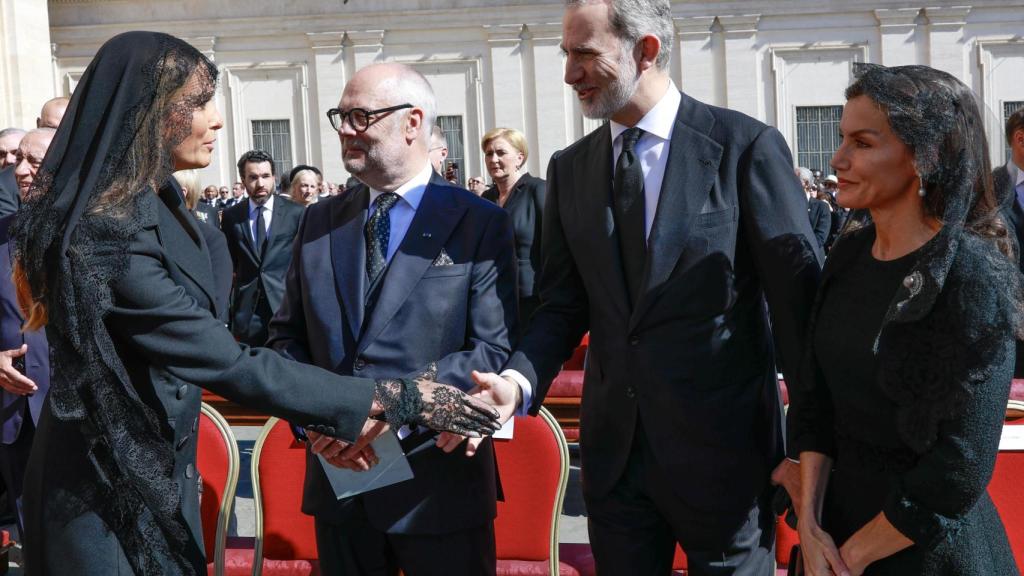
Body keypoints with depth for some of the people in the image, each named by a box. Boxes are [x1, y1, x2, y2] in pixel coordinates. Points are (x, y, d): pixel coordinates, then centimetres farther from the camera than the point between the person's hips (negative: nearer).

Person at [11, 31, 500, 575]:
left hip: (157, 470, 9)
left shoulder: (149, 202, 1)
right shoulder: (108, 236, -28)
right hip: (113, 494, -9)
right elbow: (231, 365, -31)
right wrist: (396, 400, -29)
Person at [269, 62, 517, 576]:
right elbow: (287, 335, 13)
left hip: (438, 484, -4)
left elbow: (496, 350, -12)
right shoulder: (319, 221, 9)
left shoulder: (479, 224, -6)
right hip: (336, 474, 4)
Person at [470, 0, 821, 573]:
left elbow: (799, 299, -8)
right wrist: (520, 379, -12)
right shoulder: (570, 168, 6)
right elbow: (564, 305, 7)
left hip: (723, 448, -4)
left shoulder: (746, 146, -8)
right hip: (612, 448, 4)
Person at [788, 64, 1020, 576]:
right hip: (839, 509, 6)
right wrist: (810, 521, -7)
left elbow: (960, 469, -21)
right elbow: (815, 396, 3)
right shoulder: (849, 253, 0)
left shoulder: (972, 279, -20)